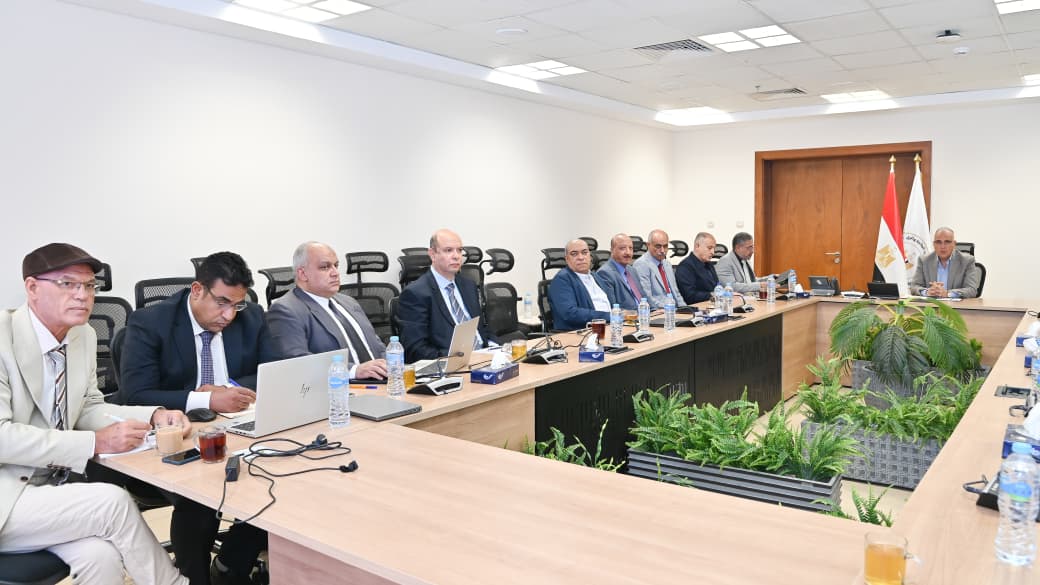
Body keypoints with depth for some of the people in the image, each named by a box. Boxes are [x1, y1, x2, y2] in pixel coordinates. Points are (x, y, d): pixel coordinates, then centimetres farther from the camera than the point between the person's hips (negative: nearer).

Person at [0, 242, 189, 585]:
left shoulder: (84, 336, 4)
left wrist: (154, 415, -6)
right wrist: (95, 443, -24)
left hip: (54, 484, 5)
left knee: (102, 555, -23)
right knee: (112, 501, -24)